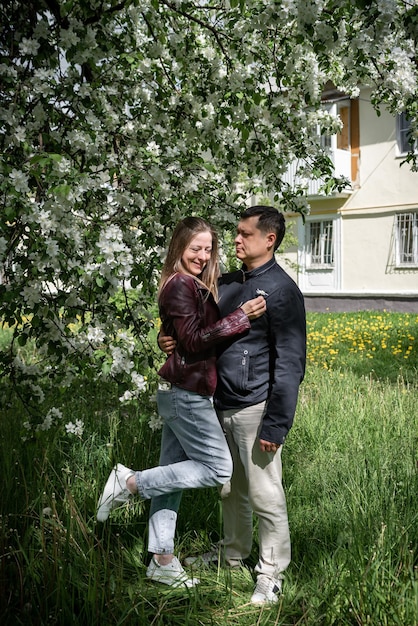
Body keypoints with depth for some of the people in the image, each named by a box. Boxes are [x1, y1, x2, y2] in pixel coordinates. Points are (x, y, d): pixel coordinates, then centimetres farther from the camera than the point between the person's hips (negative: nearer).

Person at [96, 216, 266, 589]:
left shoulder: (196, 285, 16)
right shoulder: (180, 285, -13)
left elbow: (206, 330, 14)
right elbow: (193, 340, -20)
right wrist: (241, 317, -22)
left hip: (180, 393, 10)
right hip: (187, 393, -10)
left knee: (172, 473, 12)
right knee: (218, 469, -4)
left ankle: (162, 561, 21)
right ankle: (130, 482, 0)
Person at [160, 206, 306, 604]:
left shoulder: (281, 290, -12)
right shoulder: (227, 284, 11)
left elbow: (289, 363, -14)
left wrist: (276, 424, -17)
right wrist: (171, 340, -2)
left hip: (255, 409, -7)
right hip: (222, 406, 7)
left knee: (264, 496, 3)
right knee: (230, 489, 20)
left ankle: (270, 574, 19)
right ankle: (233, 553, 39)